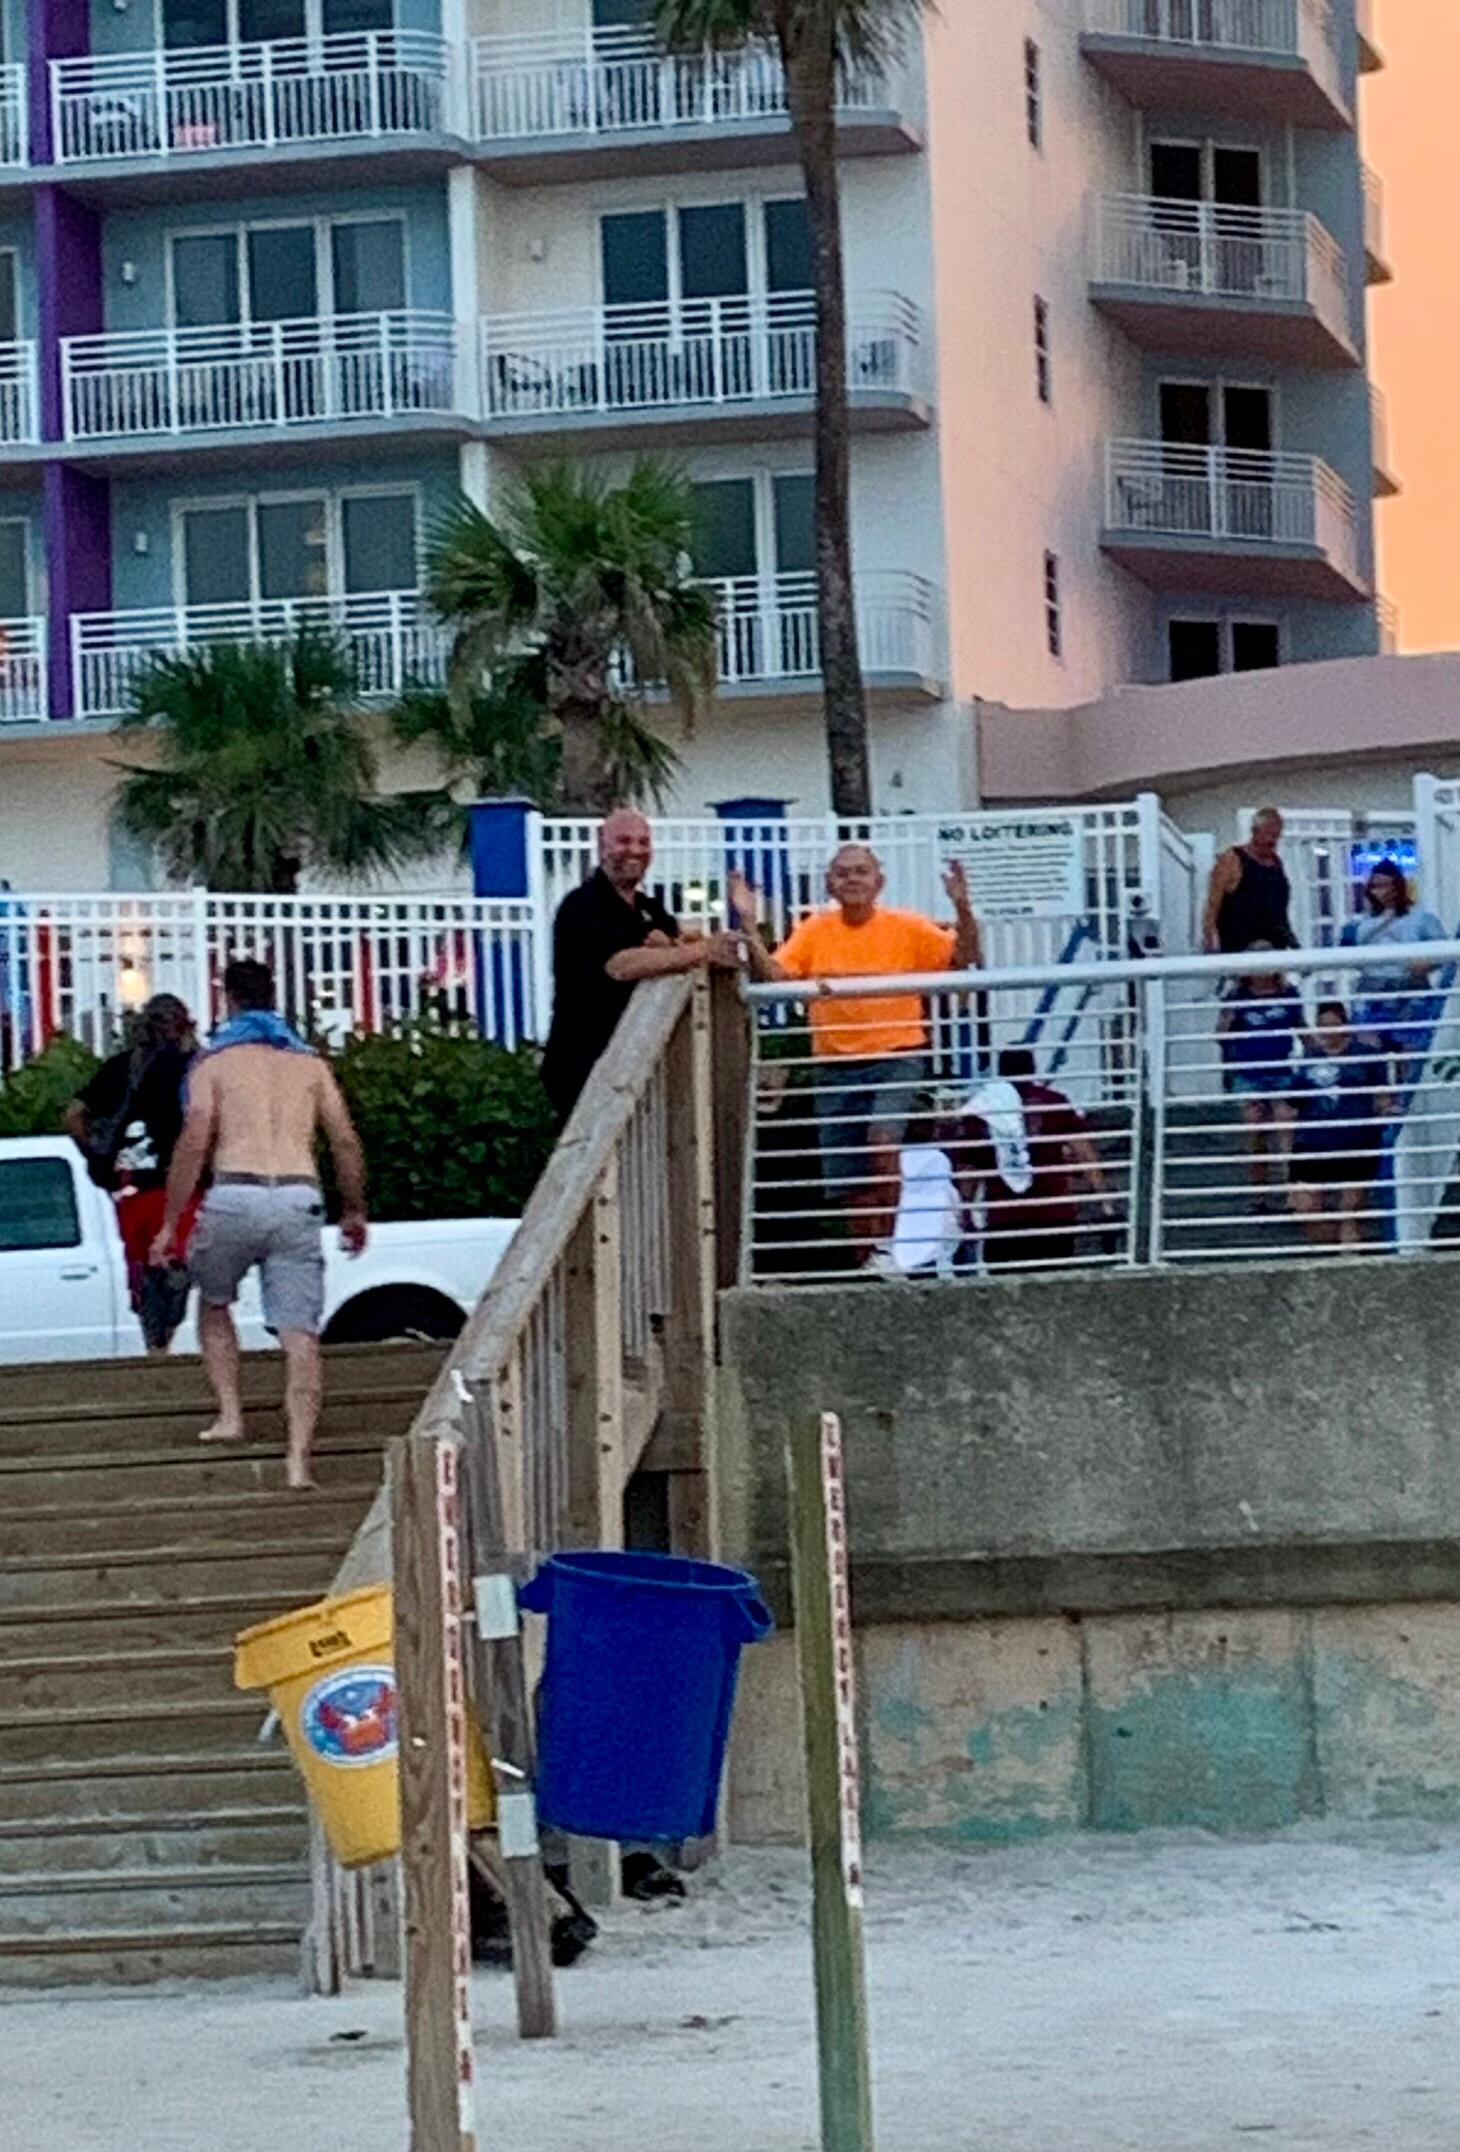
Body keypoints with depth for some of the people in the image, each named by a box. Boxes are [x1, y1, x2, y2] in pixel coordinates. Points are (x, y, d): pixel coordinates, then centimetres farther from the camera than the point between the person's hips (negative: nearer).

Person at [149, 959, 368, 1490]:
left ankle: (229, 1414, 14)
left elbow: (195, 1141, -4)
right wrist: (355, 1211, 24)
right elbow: (345, 1141, 12)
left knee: (214, 1303, 25)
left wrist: (170, 1222, 0)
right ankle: (299, 1457, -13)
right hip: (299, 1199, 2)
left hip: (235, 1195, -2)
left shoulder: (214, 1061, 7)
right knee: (300, 1332, -1)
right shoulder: (309, 1062, 16)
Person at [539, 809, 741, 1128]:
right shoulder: (582, 907, -11)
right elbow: (621, 965, -27)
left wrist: (669, 946, -16)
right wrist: (703, 951, -30)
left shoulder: (650, 909, 17)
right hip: (583, 1068, -8)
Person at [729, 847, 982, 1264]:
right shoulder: (814, 932, 4)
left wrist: (962, 908, -21)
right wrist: (749, 926, -18)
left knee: (882, 1139, -29)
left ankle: (888, 1244, -17)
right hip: (835, 1065, 3)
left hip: (896, 1057, -3)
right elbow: (772, 976, -7)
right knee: (851, 1181, 7)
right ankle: (869, 1260, 22)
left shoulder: (906, 928, 0)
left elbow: (965, 958, -6)